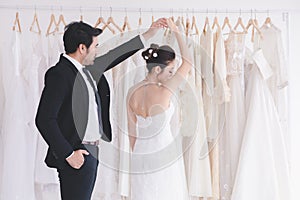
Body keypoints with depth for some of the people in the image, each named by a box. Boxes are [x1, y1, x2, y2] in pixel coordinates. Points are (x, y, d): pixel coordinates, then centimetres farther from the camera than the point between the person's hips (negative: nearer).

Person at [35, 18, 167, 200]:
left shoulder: (87, 68, 10)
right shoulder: (59, 74, -17)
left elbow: (112, 57, 24)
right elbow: (44, 119, -20)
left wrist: (148, 35, 26)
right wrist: (68, 154, -19)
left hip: (91, 151, 9)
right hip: (76, 155, -9)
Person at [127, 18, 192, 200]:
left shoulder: (132, 93, -6)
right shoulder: (164, 93, -22)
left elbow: (132, 131, 3)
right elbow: (188, 62, -13)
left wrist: (136, 156, 15)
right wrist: (177, 32, -8)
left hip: (140, 156, 5)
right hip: (164, 155, -5)